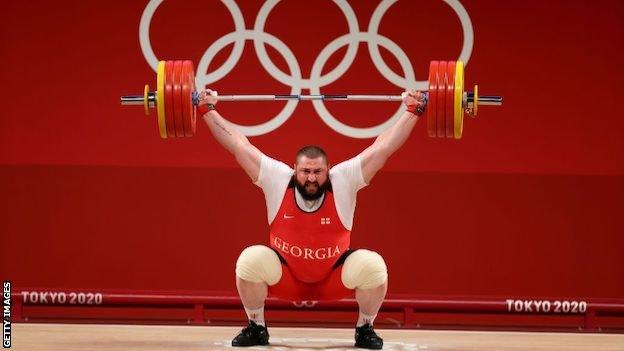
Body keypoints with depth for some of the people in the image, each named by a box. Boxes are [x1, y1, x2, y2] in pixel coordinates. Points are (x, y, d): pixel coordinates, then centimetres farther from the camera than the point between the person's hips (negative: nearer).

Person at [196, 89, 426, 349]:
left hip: (333, 278, 0)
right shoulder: (277, 180, -16)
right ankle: (256, 328, -5)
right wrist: (207, 111, -13)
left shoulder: (343, 181, -17)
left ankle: (365, 330, -1)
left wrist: (413, 111, -19)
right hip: (285, 277, 0)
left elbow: (383, 147, -17)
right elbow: (239, 145, -13)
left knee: (373, 266, -27)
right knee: (250, 260, -28)